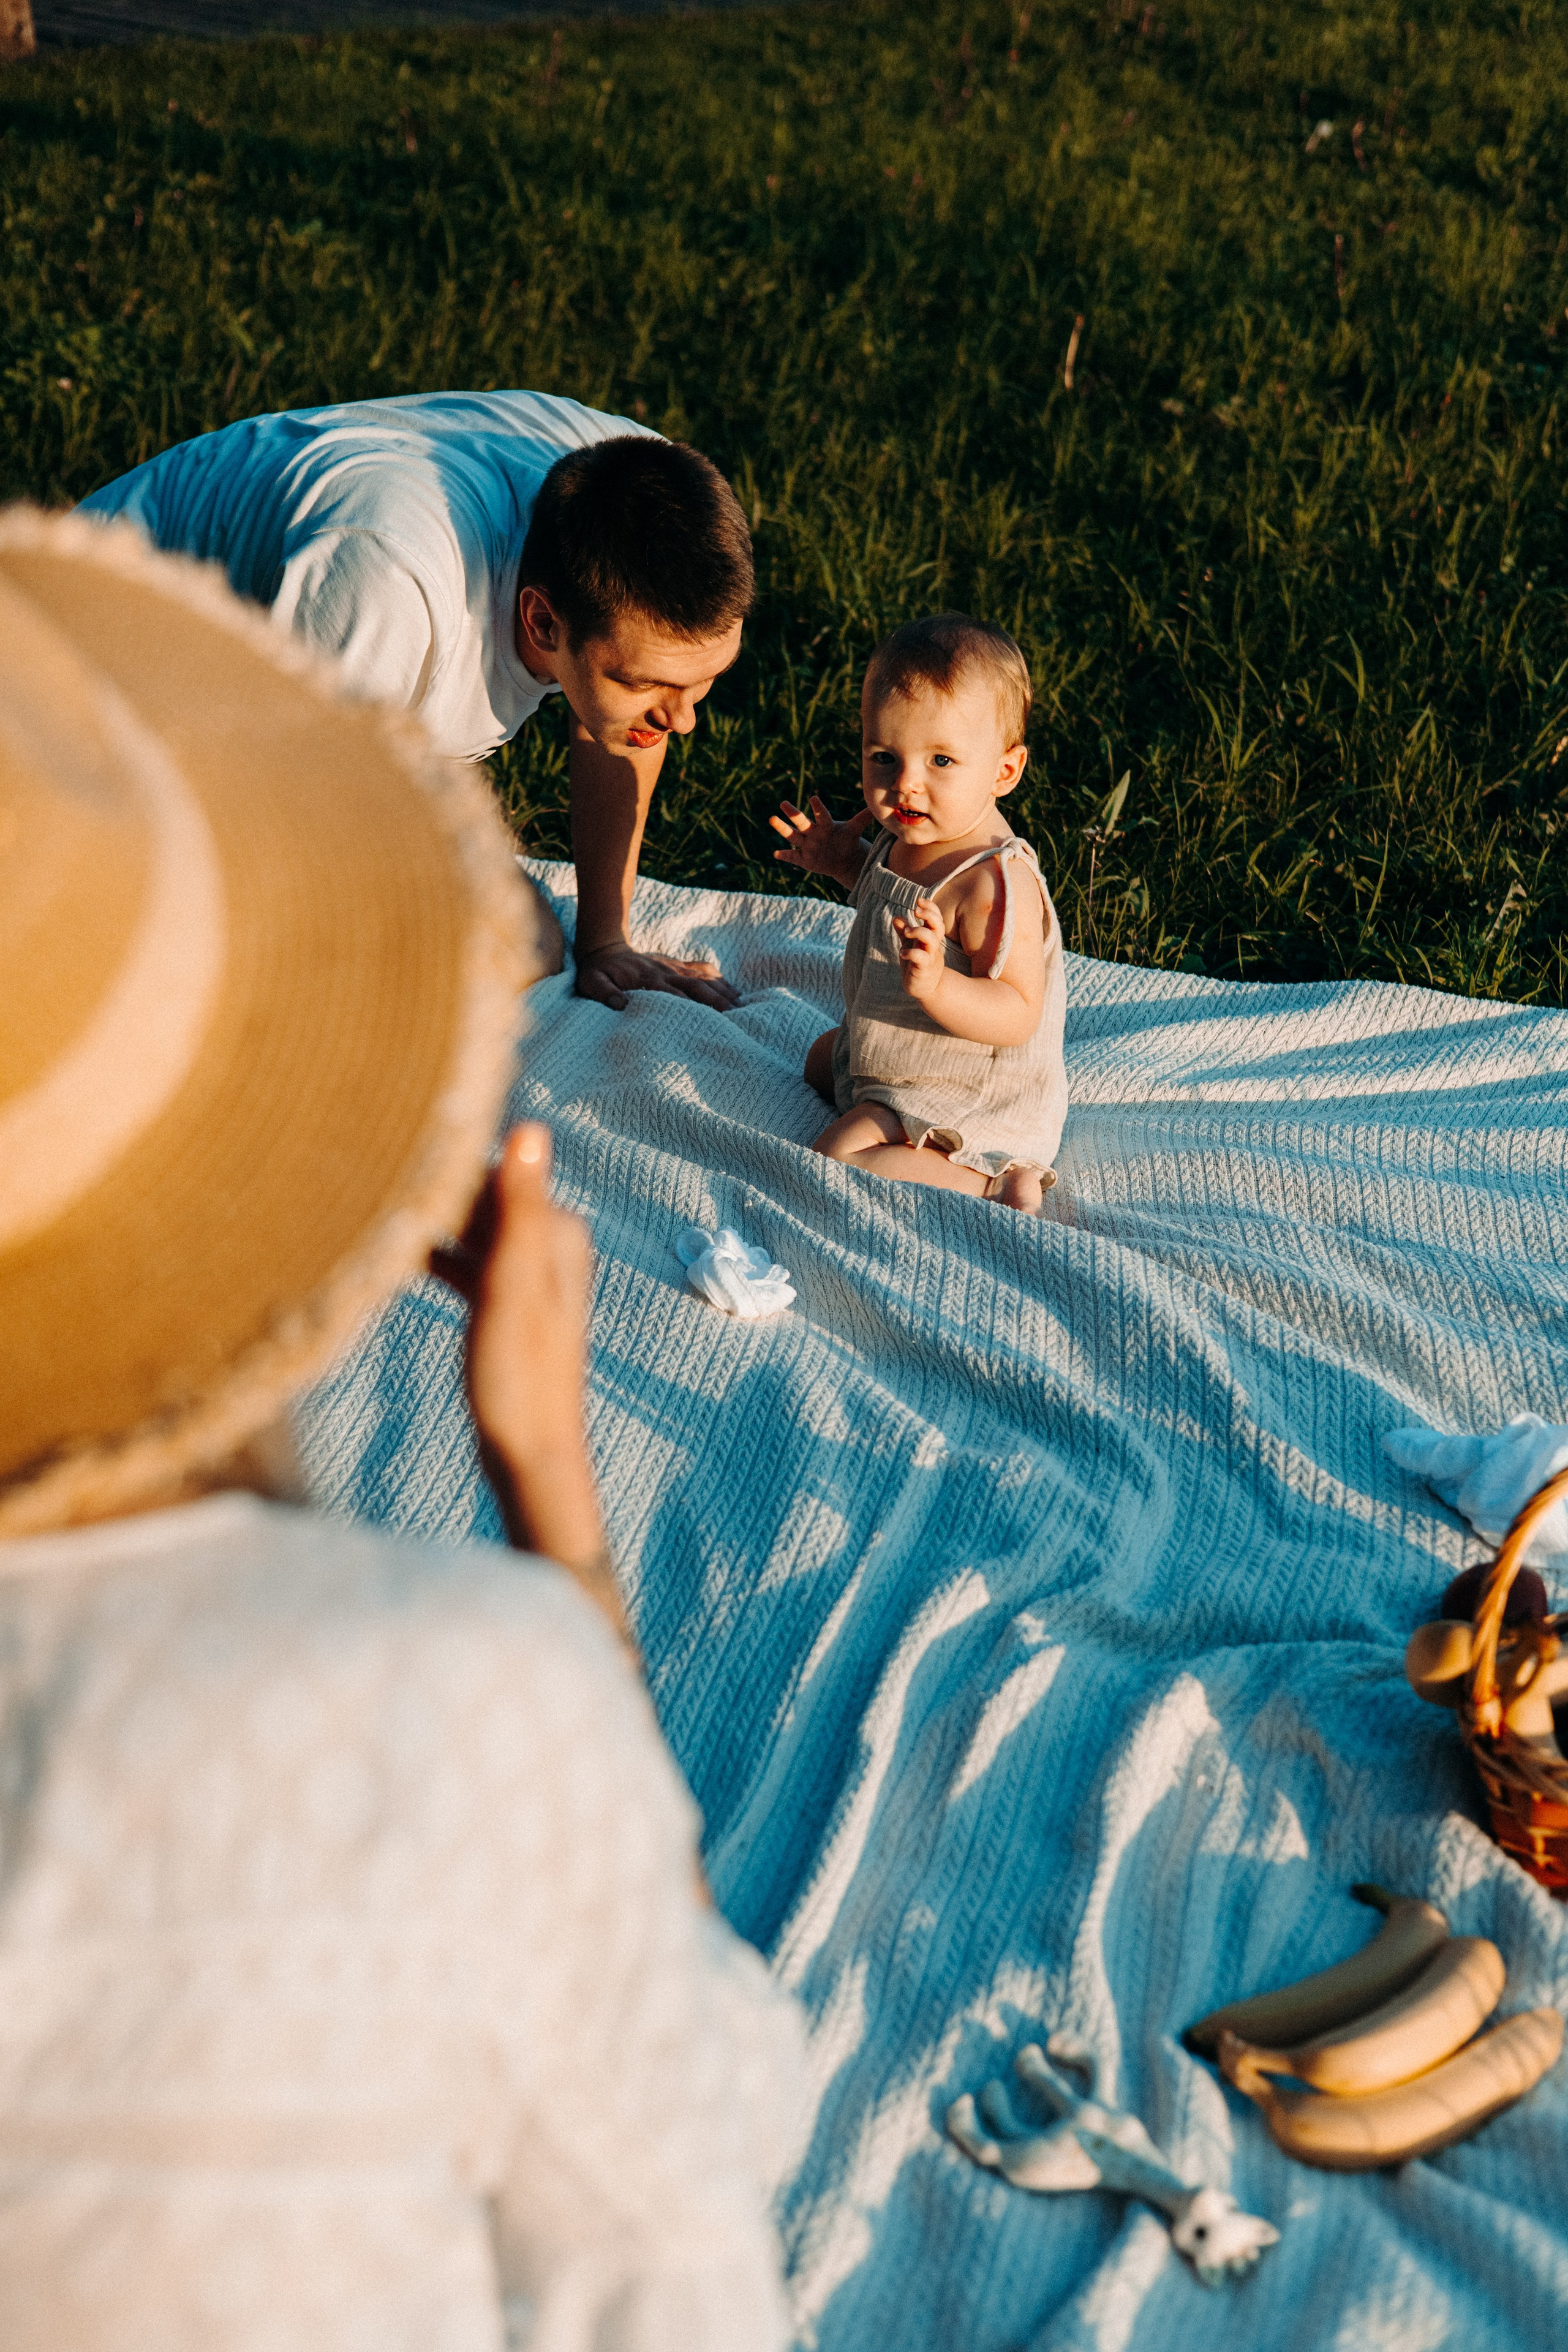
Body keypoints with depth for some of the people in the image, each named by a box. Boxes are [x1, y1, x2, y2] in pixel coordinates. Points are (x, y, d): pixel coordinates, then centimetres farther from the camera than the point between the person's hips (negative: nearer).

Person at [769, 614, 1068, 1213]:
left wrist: (936, 987, -51)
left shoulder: (997, 884, -34)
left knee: (838, 1155, -20)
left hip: (970, 1099, -10)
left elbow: (1017, 1016, -35)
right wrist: (846, 863, 3)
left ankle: (989, 1180, -10)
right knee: (821, 1059, 33)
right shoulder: (914, 835, -7)